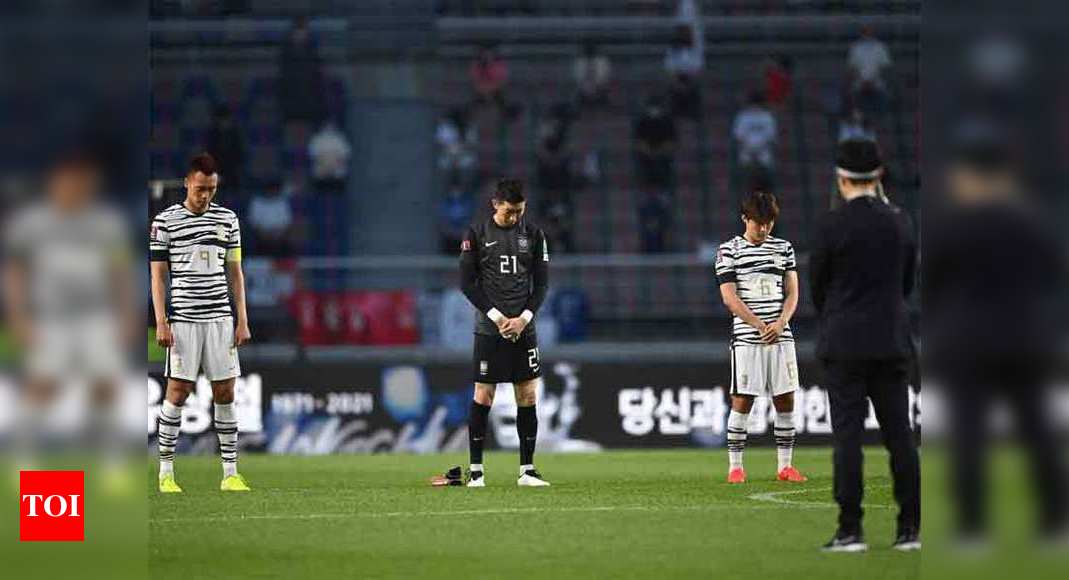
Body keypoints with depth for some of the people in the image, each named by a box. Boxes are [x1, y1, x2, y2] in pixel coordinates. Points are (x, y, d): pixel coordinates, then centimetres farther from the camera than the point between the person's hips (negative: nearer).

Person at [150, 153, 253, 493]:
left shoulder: (227, 219, 10)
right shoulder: (165, 221, -1)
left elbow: (235, 272, 14)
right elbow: (158, 275, 0)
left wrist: (242, 320, 8)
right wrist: (161, 322, -7)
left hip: (220, 318, 3)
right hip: (183, 321, -3)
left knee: (225, 393, 1)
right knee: (177, 392, -4)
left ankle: (230, 473, 4)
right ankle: (166, 471, 4)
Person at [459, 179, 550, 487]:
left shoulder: (534, 235, 7)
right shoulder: (476, 235, 0)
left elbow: (542, 282, 8)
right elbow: (467, 282, -2)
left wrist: (524, 318, -6)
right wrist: (497, 317, -10)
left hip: (523, 327, 3)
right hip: (489, 330, -2)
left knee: (528, 397, 1)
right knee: (483, 396, -3)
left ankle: (527, 470, 6)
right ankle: (476, 470, 4)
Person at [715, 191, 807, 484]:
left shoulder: (784, 248, 12)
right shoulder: (729, 250, 0)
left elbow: (792, 293, 10)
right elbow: (730, 297, -6)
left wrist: (780, 323, -9)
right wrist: (760, 327, -12)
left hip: (781, 336, 4)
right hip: (747, 338, -4)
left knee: (786, 401, 3)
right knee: (742, 402, -4)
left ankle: (785, 465, 9)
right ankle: (735, 466, 1)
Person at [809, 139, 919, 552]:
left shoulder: (832, 225, -10)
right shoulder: (900, 222, 4)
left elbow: (816, 285, 0)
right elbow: (907, 282, 12)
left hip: (844, 343, -4)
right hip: (892, 340, 4)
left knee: (847, 433, -3)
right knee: (900, 433, 6)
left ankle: (850, 530, -5)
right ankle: (910, 529, 6)